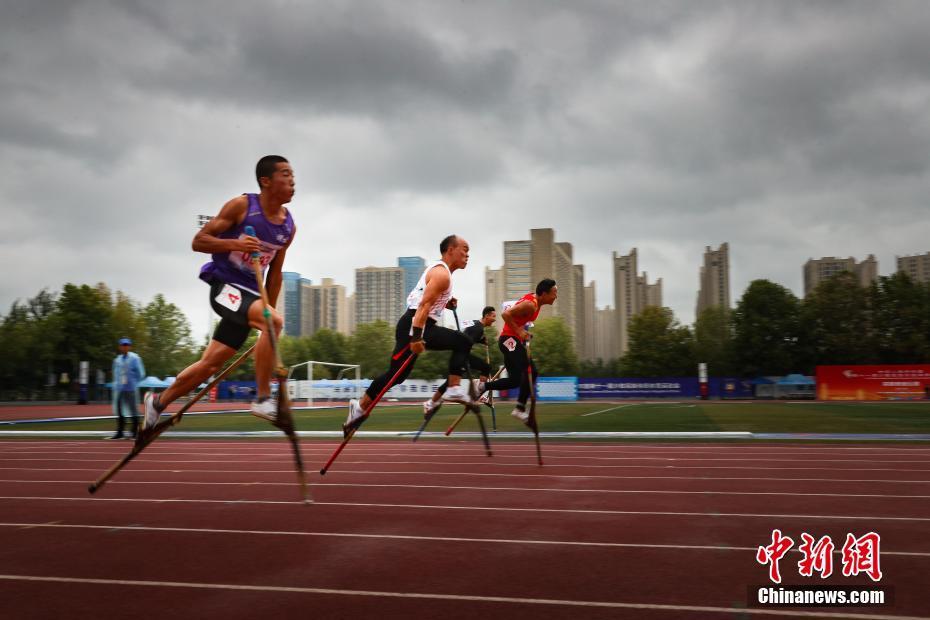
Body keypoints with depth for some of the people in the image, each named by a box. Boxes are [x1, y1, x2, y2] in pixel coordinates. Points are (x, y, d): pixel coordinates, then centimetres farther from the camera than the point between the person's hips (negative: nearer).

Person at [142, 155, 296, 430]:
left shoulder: (289, 227, 6)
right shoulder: (241, 206, -9)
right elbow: (198, 241, -8)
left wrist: (267, 309, 16)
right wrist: (234, 244, -24)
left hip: (249, 293, 6)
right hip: (224, 285, -6)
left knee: (211, 363, 10)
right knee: (274, 321, -32)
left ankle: (158, 402, 31)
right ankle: (264, 399, -25)